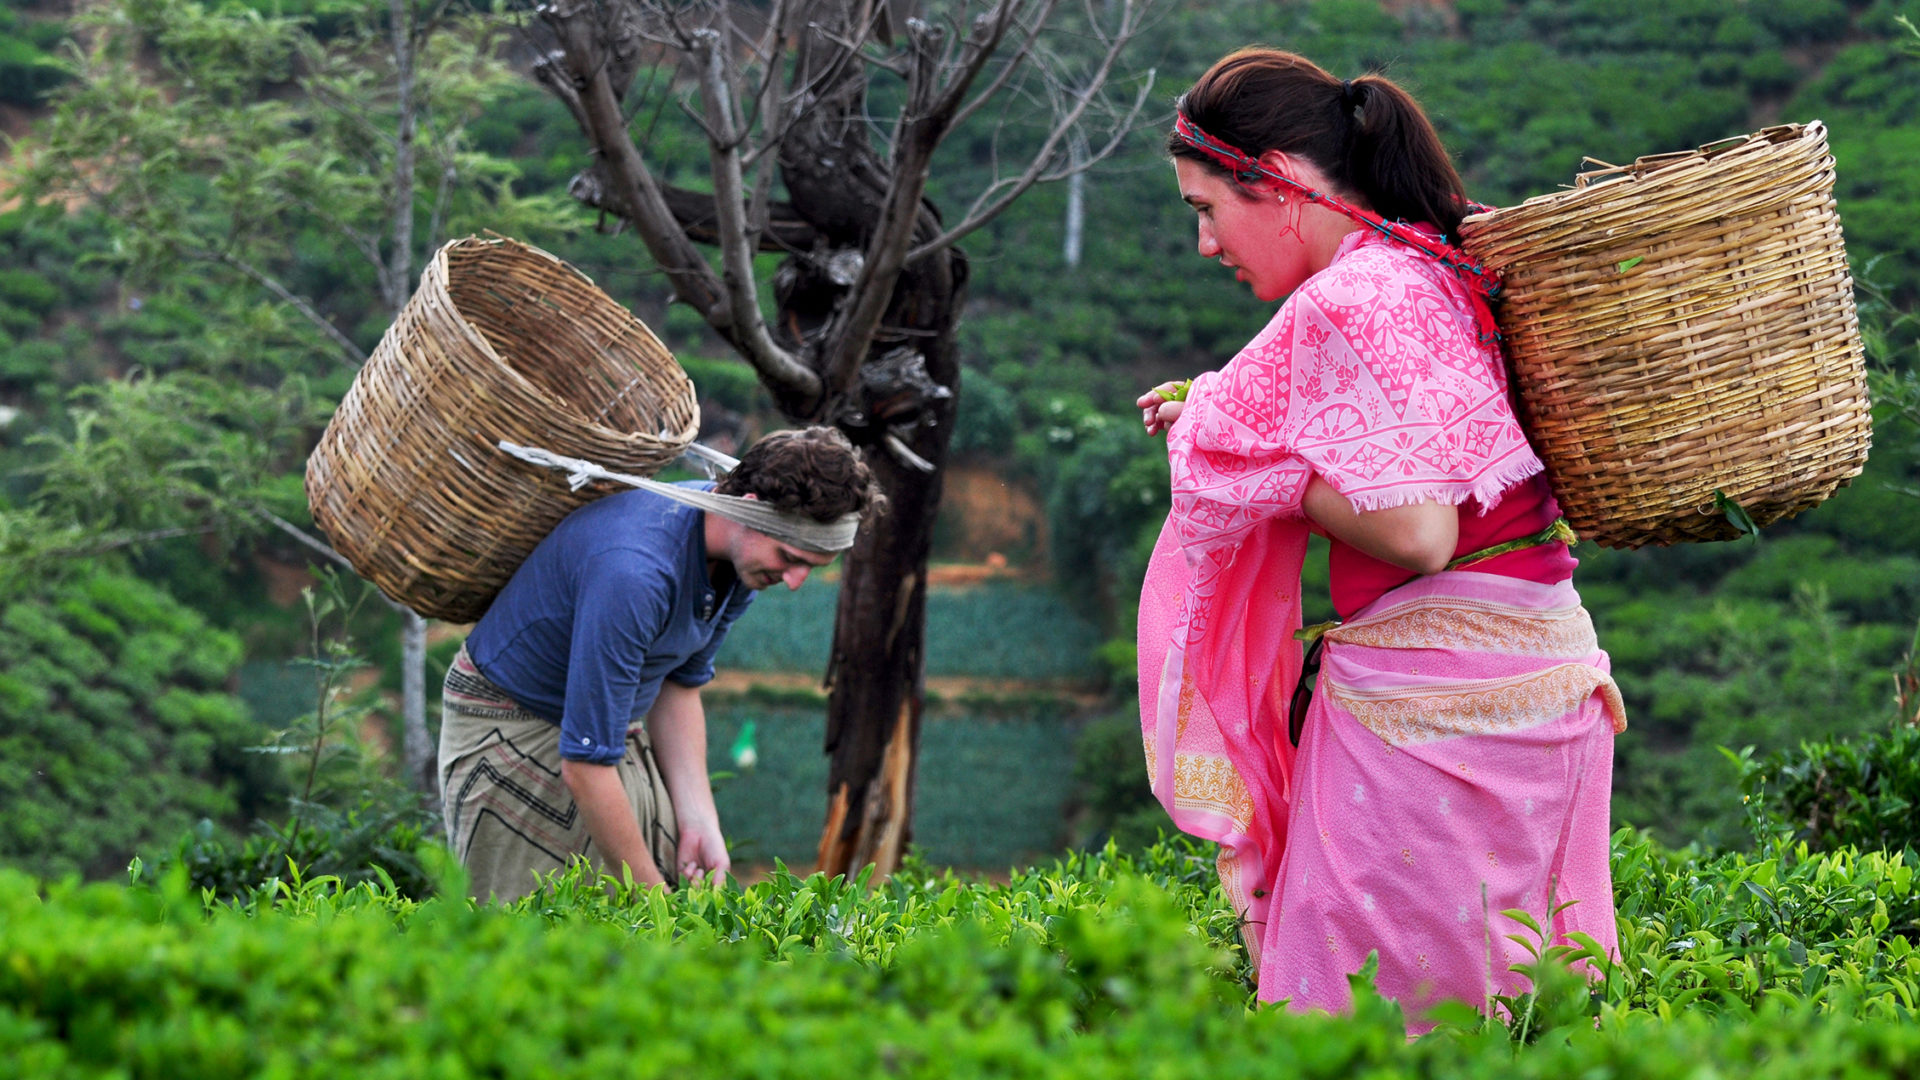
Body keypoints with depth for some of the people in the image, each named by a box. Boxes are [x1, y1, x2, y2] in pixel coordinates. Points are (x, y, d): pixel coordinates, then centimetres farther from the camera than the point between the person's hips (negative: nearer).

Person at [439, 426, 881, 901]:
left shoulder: (746, 558, -9)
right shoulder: (633, 571, -37)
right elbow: (585, 763, -33)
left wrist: (700, 824, -4)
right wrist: (652, 896, -27)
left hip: (611, 724, 8)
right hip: (511, 729, -8)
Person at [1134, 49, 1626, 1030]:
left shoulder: (1347, 304, -15)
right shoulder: (1444, 271, 13)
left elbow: (1414, 534, -21)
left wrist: (1262, 461, -7)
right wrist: (1226, 417, 18)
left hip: (1429, 698, -10)